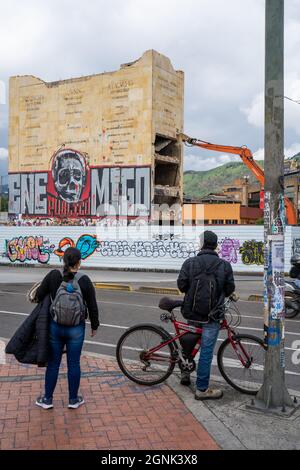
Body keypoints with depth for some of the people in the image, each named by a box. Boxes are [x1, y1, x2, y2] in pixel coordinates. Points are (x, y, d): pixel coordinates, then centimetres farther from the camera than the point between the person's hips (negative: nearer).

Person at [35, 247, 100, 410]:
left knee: (53, 362, 13)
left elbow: (39, 295, -4)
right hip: (76, 329, -1)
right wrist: (94, 325, 10)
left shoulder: (53, 275, -9)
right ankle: (73, 399, 23)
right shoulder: (84, 280, -11)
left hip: (55, 327, 1)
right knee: (74, 363, 10)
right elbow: (92, 306, -5)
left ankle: (47, 399, 24)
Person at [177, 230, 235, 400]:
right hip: (212, 316, -2)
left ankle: (185, 373, 36)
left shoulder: (190, 263, -5)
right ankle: (202, 389, 9)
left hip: (191, 312, 2)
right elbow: (230, 289, 0)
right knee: (206, 351, 3)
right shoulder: (225, 265, -6)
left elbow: (181, 285, -5)